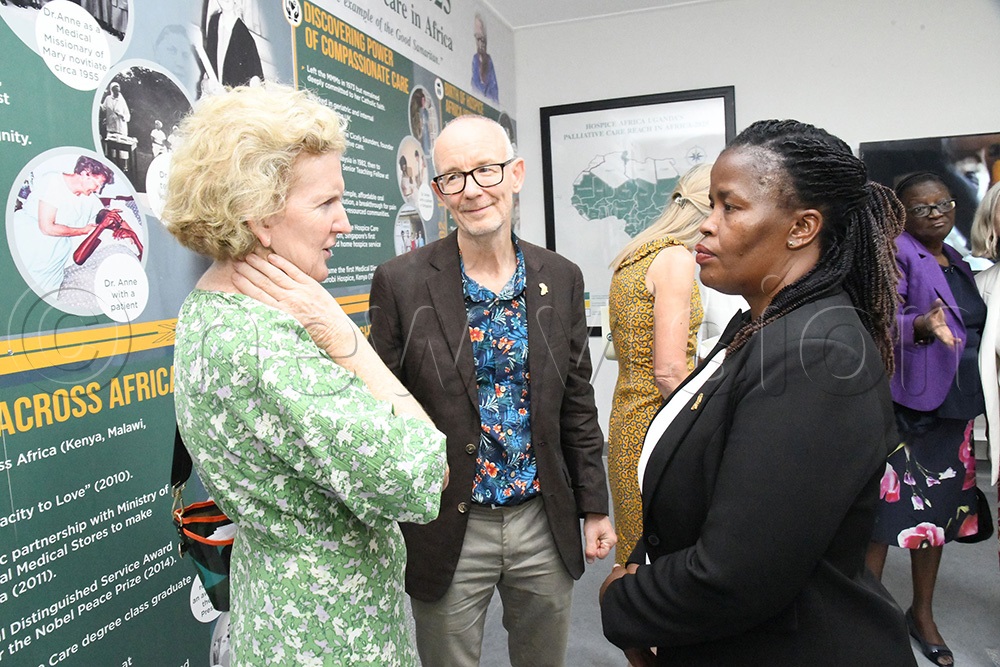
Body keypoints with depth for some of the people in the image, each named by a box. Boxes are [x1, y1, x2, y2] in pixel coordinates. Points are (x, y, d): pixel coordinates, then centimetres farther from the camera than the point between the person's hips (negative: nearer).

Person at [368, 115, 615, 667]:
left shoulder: (561, 279, 0)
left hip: (544, 523, 3)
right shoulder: (400, 283, -11)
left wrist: (593, 506, 7)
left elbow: (577, 404, 6)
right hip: (445, 533, -3)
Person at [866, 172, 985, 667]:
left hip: (953, 405, 8)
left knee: (939, 507, 14)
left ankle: (923, 613, 29)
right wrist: (922, 326, -36)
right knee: (888, 508, -7)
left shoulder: (957, 262, 16)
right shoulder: (896, 253, -8)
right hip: (905, 403, -8)